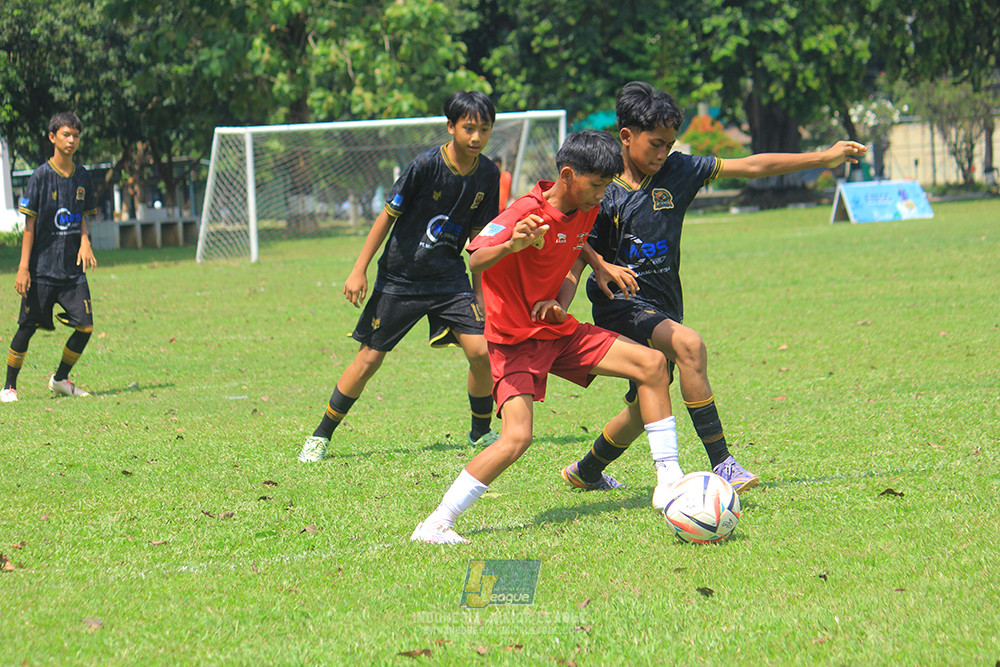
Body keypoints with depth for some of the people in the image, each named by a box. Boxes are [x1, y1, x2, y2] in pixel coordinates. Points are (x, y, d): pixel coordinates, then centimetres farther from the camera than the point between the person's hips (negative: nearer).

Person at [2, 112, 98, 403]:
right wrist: (23, 267, -11)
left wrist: (85, 242, -4)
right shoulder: (41, 176, -7)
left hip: (73, 269, 4)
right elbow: (30, 224, -6)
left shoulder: (82, 176, 8)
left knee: (85, 327, -3)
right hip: (42, 269, -4)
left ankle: (60, 379, 18)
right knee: (27, 328, -1)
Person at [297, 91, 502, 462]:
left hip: (449, 278, 3)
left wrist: (481, 292, 9)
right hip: (400, 277, -3)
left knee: (480, 350, -13)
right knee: (369, 359, -1)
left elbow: (478, 237, 9)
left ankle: (482, 432, 9)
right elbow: (388, 216, -9)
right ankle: (321, 436, 15)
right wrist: (359, 270, -8)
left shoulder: (488, 177, -3)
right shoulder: (426, 166, -17)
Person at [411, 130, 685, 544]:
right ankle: (435, 524, -17)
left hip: (559, 331, 8)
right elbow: (474, 262, -36)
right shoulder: (527, 213, -23)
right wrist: (511, 245, -58)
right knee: (517, 437, -25)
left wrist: (561, 304, -4)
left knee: (651, 363, -1)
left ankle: (670, 482, 7)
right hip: (514, 339, -8)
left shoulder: (588, 211, 1)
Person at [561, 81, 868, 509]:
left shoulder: (676, 172, 2)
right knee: (688, 345, -31)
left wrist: (824, 158, 2)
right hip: (620, 303, -6)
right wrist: (604, 268, -30)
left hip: (664, 304, 6)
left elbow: (751, 167, 2)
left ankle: (586, 472, 41)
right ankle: (721, 465, -30)